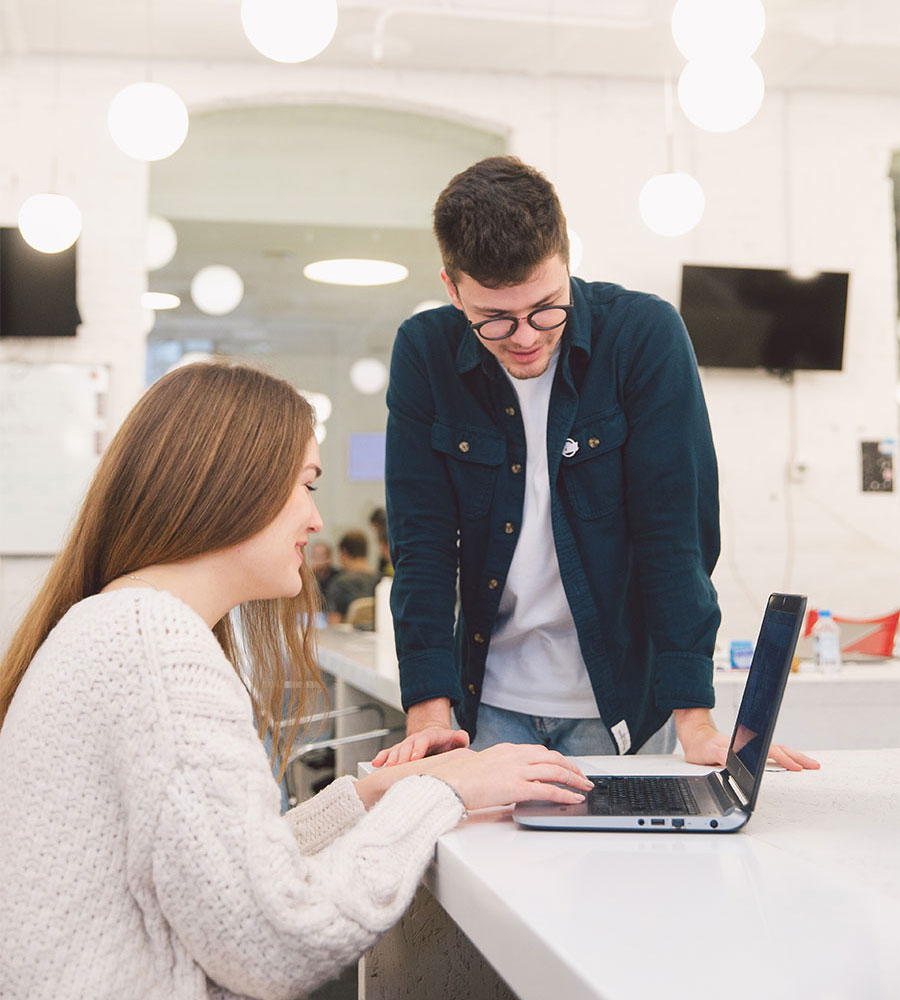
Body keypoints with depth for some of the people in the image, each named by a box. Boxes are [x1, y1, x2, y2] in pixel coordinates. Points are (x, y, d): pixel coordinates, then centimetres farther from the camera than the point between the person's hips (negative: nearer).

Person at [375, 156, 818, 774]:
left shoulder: (646, 335, -14)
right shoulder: (425, 353, -7)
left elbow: (675, 531, -14)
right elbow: (421, 542, -7)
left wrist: (695, 721, -19)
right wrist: (429, 714, -16)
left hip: (622, 700, -1)